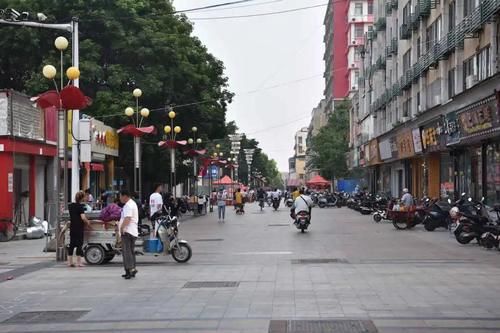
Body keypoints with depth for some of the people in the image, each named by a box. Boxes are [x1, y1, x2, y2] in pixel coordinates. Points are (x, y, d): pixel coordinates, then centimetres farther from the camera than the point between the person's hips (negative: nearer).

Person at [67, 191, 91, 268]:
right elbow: (83, 217, -21)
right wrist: (87, 222, -5)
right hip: (79, 228, -6)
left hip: (72, 227, 7)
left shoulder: (70, 206, 8)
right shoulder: (80, 206, -13)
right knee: (79, 244, -1)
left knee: (71, 244, 10)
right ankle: (79, 262, 0)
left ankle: (70, 262, 12)